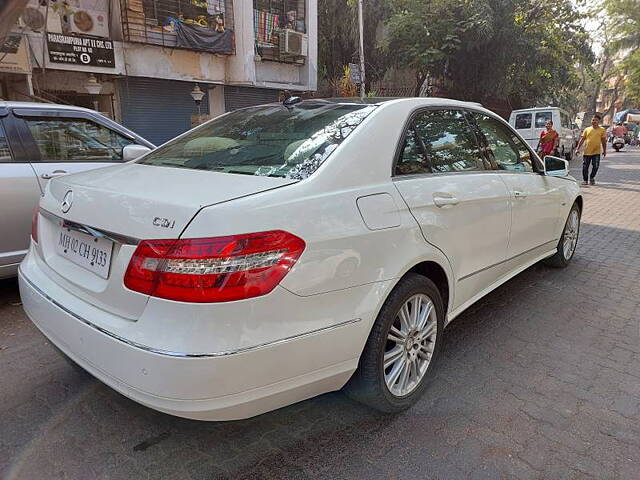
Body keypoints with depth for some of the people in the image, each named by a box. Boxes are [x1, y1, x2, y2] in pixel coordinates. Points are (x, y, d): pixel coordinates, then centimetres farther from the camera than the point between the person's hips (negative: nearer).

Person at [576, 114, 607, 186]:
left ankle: (592, 178, 20)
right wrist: (578, 148, 0)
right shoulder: (587, 129, 8)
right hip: (586, 152, 1)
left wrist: (604, 151, 7)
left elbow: (603, 141, 8)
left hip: (596, 152, -1)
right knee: (585, 167, 2)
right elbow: (582, 139, 8)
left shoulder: (602, 130, 5)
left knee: (595, 166, -3)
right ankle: (585, 180, 16)